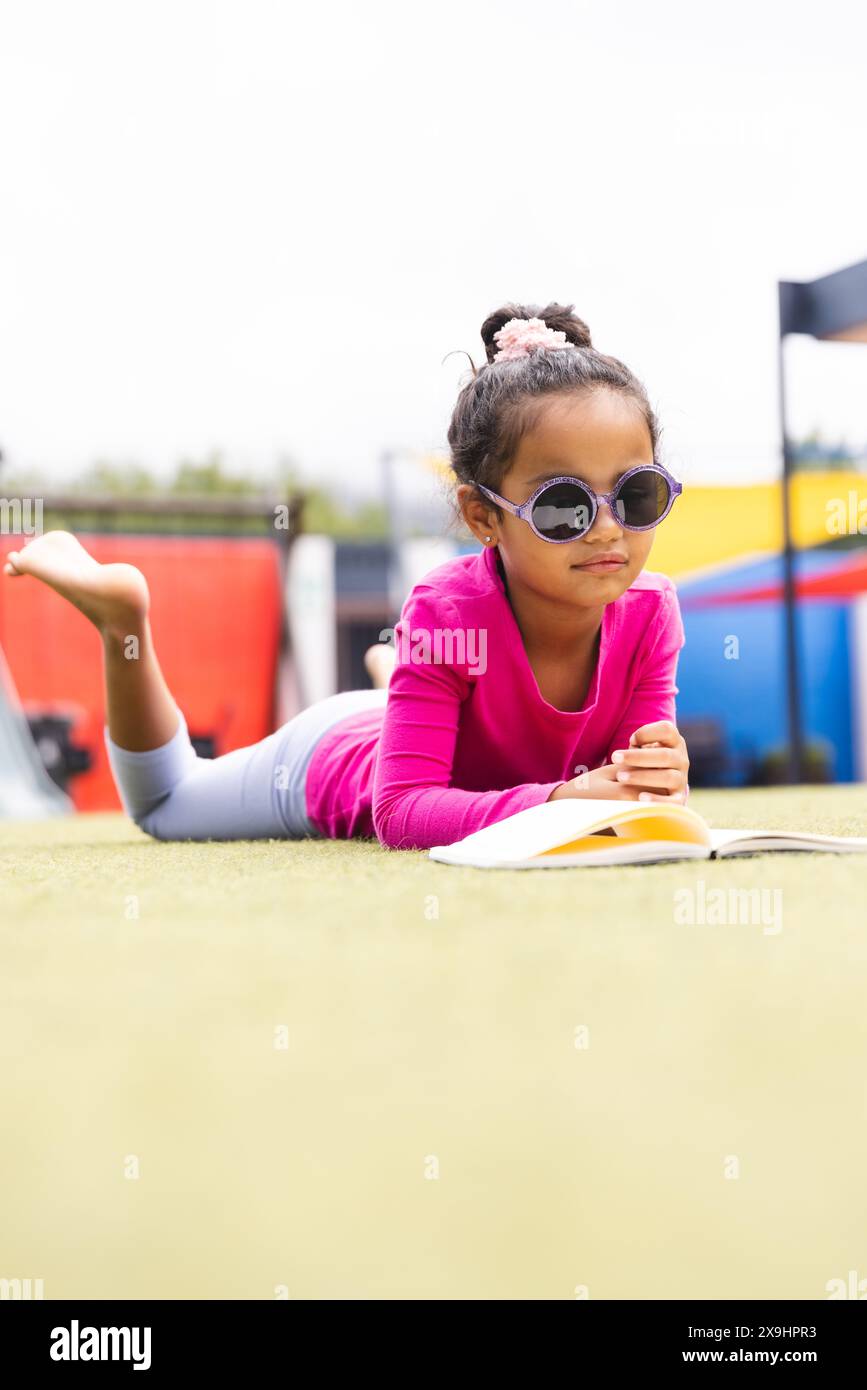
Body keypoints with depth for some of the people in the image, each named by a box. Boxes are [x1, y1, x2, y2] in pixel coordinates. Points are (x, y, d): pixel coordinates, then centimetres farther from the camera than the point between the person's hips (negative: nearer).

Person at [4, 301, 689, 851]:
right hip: (331, 756, -4)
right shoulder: (450, 609, -43)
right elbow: (401, 811, -45)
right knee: (161, 806, 24)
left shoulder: (649, 612, -31)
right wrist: (559, 798, -59)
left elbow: (632, 787, -25)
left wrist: (657, 783, -49)